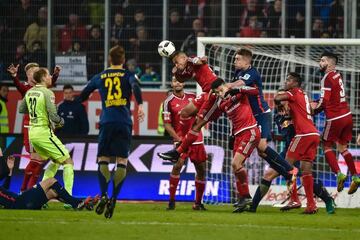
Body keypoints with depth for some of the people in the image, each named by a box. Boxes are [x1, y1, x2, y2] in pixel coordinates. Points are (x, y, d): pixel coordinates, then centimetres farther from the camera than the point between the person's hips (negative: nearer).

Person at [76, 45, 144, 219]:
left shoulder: (99, 77, 14)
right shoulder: (128, 75, 8)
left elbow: (83, 96, 20)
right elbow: (135, 87, -14)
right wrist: (140, 105, -25)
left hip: (106, 122, 1)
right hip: (124, 123, -1)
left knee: (103, 159, 4)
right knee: (122, 161, 1)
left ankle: (104, 195, -17)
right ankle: (114, 198, -11)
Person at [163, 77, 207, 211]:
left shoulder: (192, 97, 8)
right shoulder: (169, 101, -4)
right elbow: (167, 124, -5)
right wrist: (178, 138, -14)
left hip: (197, 139, 5)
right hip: (181, 139, -5)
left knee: (201, 169, 6)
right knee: (177, 165, -22)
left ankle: (198, 202, 18)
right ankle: (171, 200, -16)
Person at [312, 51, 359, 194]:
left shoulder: (327, 78, -14)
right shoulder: (337, 75, 10)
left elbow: (324, 102, -17)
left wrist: (313, 111, -2)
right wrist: (316, 103, 11)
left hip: (335, 118, -7)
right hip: (347, 116, 7)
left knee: (326, 146, 7)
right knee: (342, 147, 16)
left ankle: (338, 173, -8)